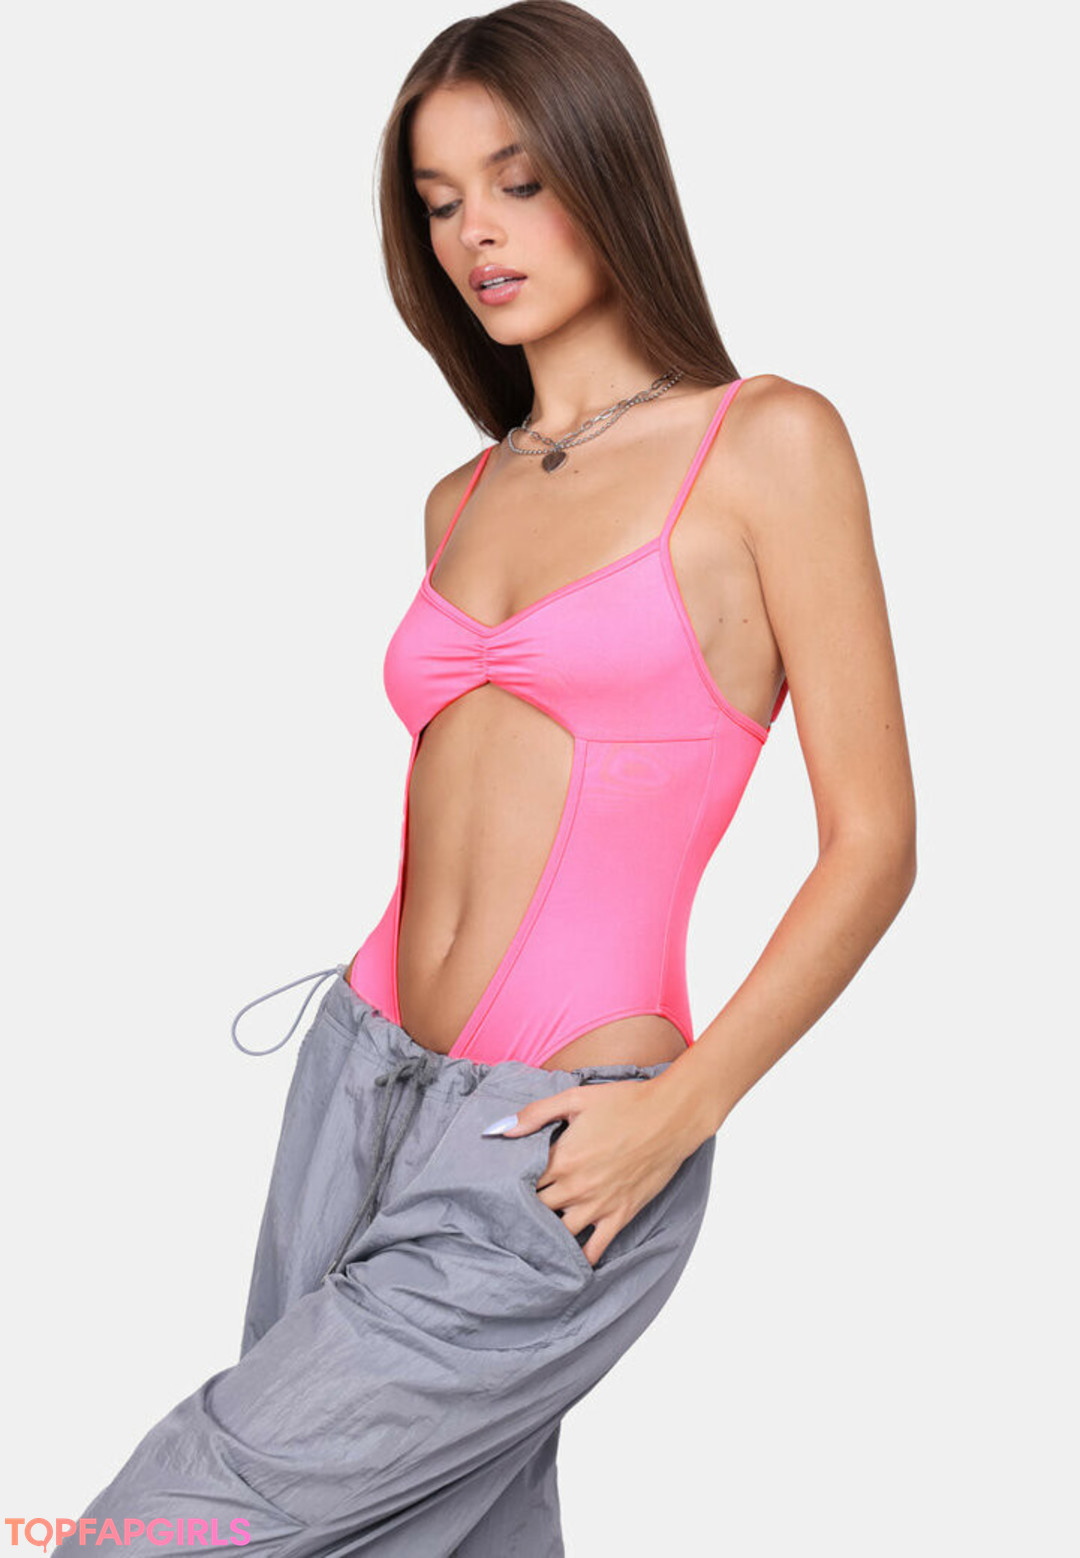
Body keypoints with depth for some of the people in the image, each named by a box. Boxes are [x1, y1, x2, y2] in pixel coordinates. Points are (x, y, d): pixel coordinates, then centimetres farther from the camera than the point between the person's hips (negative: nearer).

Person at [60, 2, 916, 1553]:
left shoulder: (767, 444, -4)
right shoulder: (463, 501, 13)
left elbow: (872, 843, -6)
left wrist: (680, 1107, -14)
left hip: (556, 1148, -6)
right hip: (362, 1075, 6)